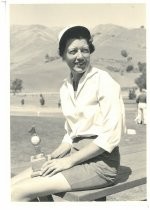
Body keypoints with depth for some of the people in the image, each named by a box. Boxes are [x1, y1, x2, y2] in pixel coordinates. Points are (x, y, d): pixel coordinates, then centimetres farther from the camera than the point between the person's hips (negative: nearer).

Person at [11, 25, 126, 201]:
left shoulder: (104, 82, -10)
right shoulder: (65, 88, 10)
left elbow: (111, 135, -15)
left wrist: (69, 161, -15)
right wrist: (52, 157, 1)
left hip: (101, 162, -6)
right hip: (76, 156, 7)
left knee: (19, 192, -19)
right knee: (12, 184, -6)